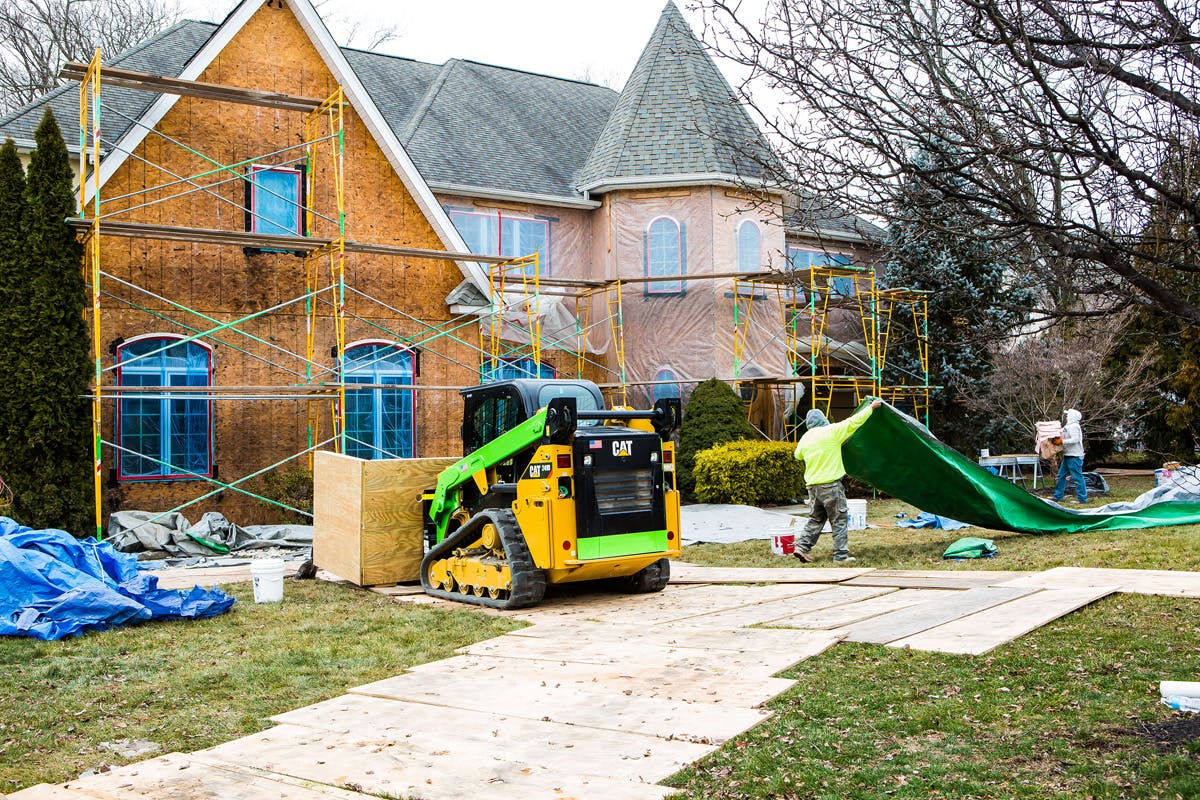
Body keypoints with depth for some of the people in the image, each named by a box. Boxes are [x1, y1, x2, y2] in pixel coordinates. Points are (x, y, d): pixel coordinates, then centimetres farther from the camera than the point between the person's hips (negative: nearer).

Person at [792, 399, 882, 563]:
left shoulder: (805, 438, 8)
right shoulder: (831, 431, -9)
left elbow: (798, 455, 25)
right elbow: (854, 421, -5)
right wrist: (871, 407, 6)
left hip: (813, 486, 6)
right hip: (831, 484, -6)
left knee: (816, 518, 17)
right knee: (839, 520, 2)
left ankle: (802, 548, 10)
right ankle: (841, 555, 3)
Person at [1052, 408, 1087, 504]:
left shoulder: (1074, 426, -13)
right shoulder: (1068, 426, 18)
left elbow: (1075, 439, -22)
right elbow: (1065, 438, 24)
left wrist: (1062, 441, -21)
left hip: (1074, 456, -11)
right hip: (1067, 456, 11)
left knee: (1077, 477, -7)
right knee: (1061, 475, 12)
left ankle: (1082, 498, -4)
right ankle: (1058, 497, 18)